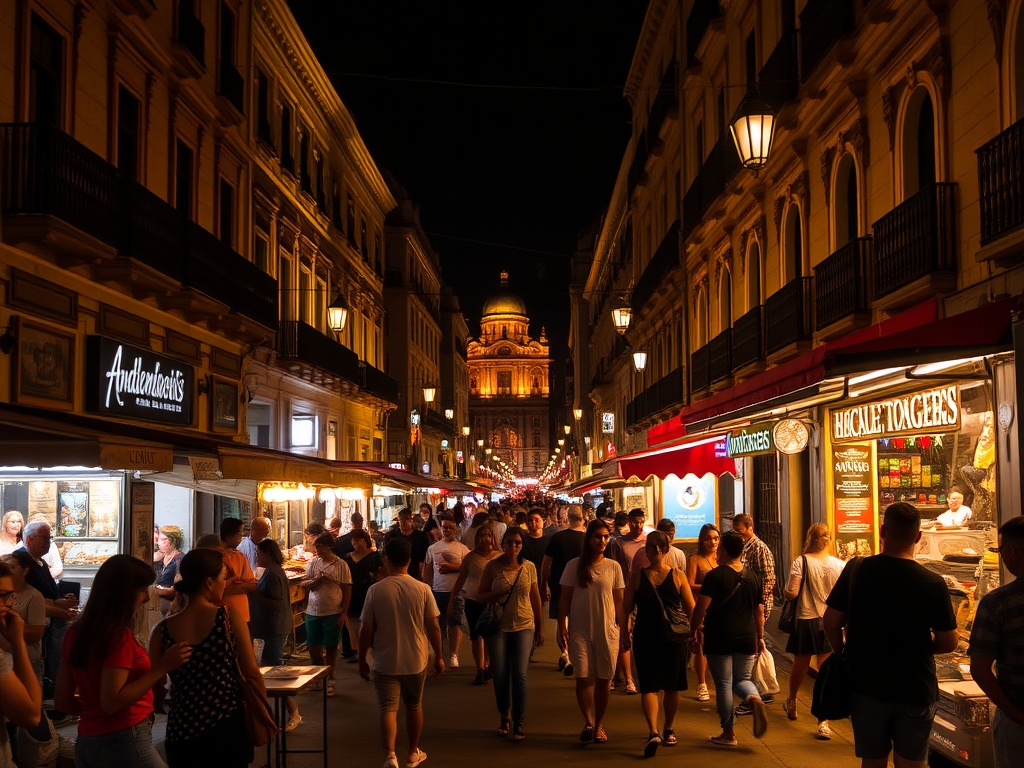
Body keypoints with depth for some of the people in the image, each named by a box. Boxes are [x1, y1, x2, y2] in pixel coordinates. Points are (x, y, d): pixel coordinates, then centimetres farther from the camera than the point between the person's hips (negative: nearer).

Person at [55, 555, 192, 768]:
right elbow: (112, 703, -23)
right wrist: (162, 667, -21)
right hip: (123, 742, -8)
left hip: (86, 742, 8)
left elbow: (62, 701, 10)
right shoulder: (119, 634, -17)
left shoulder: (76, 632, 6)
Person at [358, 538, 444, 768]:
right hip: (416, 661, 2)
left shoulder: (376, 590, -11)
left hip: (385, 662, -2)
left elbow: (366, 630, -7)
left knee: (388, 708, 4)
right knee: (414, 706, 19)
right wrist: (438, 657, 7)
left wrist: (362, 660, 5)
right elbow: (433, 627, -6)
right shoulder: (422, 589, -9)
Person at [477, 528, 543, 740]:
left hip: (524, 626, 0)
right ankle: (505, 717, 24)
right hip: (498, 627, 0)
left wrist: (540, 628, 10)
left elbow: (535, 598, 8)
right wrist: (497, 594, -19)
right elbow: (481, 595, 2)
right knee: (500, 675, 3)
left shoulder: (529, 567, 1)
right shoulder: (492, 566, -3)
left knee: (519, 675, -7)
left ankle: (519, 722, 6)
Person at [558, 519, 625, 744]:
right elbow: (564, 599, 3)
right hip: (580, 630, -1)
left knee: (603, 679, 5)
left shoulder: (613, 567, 3)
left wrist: (623, 628, 3)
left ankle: (599, 724, 19)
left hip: (607, 630, 1)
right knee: (583, 677, -8)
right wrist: (562, 626, -3)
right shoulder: (574, 566, 1)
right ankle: (588, 722, 1)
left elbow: (619, 601, 7)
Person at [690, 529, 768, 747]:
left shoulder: (715, 575, -11)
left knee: (724, 685, 6)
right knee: (742, 679, 19)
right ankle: (755, 699, -13)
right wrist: (760, 638, 20)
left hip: (719, 640, -4)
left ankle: (729, 733, 11)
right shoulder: (753, 577, 6)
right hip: (747, 639, 5)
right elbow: (759, 611, 11)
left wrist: (696, 628, -2)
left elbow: (701, 606, -17)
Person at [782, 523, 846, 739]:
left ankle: (792, 703, 43)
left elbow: (791, 593, -16)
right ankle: (823, 722, 0)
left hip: (806, 621, -1)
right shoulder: (840, 565, -6)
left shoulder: (801, 562, -12)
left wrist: (784, 592, 6)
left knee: (800, 666, 20)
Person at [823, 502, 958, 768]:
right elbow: (948, 643, -7)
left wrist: (844, 654, 13)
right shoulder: (933, 583, -13)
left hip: (866, 687, 2)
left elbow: (830, 622, -4)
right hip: (915, 690, -1)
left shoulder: (856, 571, -9)